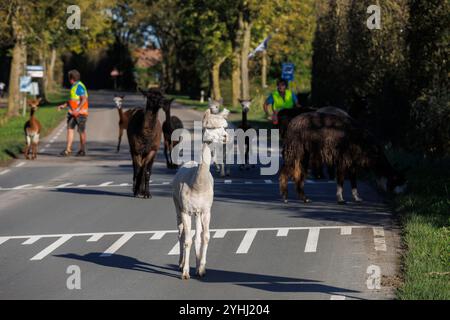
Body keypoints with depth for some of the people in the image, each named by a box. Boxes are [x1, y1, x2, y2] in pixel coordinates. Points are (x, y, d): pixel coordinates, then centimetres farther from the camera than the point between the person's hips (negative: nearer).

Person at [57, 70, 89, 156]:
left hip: (80, 113, -9)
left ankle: (82, 150, 10)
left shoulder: (79, 86, -15)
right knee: (70, 129, -1)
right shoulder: (73, 86, 16)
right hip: (73, 112, 9)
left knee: (81, 131, 1)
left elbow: (84, 100, -22)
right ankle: (68, 150, -4)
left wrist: (77, 110, -28)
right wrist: (64, 105, 16)